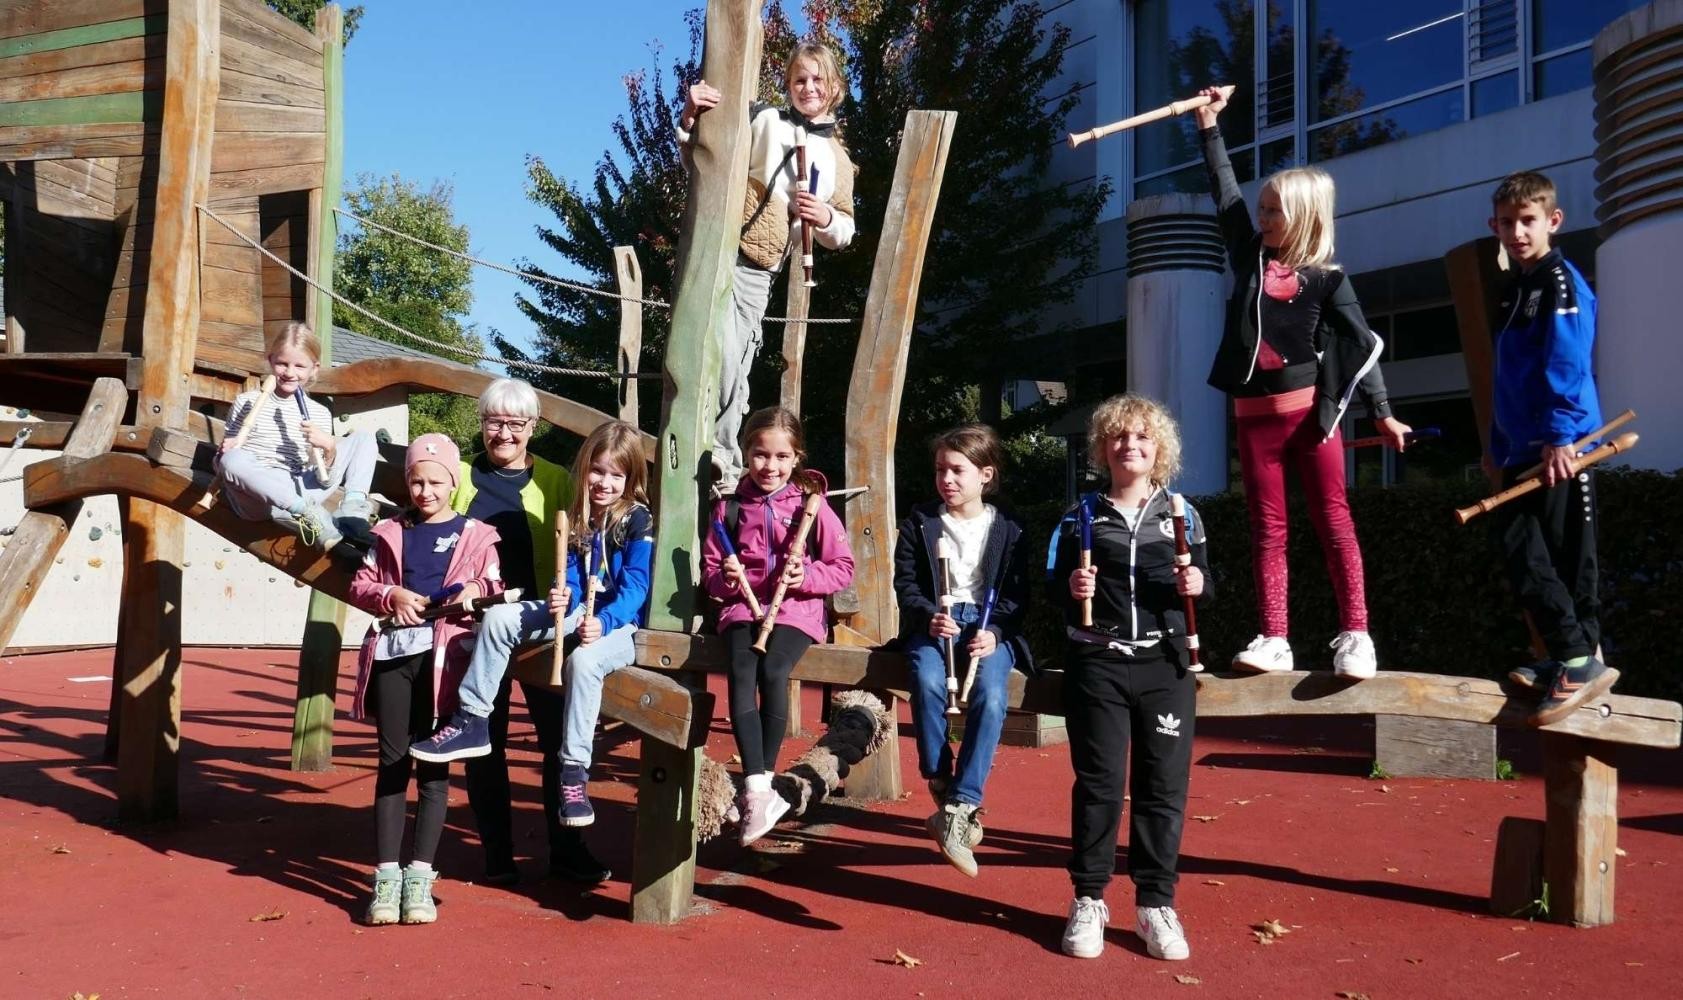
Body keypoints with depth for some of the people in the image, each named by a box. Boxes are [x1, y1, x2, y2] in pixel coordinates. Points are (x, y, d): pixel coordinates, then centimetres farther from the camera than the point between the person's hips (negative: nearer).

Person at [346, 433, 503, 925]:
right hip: (392, 649, 2)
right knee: (392, 761, 1)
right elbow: (360, 585, 14)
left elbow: (497, 587, 8)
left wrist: (477, 589, -13)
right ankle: (386, 876, 3)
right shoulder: (390, 533, 17)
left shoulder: (477, 535, 10)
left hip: (445, 654, -2)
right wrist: (391, 595, -5)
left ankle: (420, 875, 3)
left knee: (434, 764, 0)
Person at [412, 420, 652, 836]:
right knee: (498, 618, -11)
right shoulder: (577, 518, 11)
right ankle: (472, 722, -7)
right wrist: (562, 596, -17)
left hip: (620, 622, -6)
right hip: (579, 610, 7)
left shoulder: (639, 521, -8)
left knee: (584, 660, -38)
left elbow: (635, 586, -15)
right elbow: (570, 574, 8)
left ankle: (575, 773, -29)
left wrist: (603, 622, -32)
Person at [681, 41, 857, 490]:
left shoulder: (838, 160, 16)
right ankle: (719, 457, -4)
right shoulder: (762, 119, 3)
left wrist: (826, 218, -5)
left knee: (735, 370, 9)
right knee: (722, 356, -19)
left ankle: (722, 461, 20)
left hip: (759, 271, 4)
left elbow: (844, 232, 18)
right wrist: (691, 118, -17)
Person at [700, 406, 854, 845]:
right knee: (741, 673, -27)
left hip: (796, 609, -2)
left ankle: (761, 784, -20)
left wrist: (808, 575, -15)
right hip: (742, 607, 2)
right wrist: (724, 579, -9)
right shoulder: (730, 507, 10)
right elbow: (710, 569, 13)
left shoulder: (812, 505, 4)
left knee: (773, 670, -30)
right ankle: (757, 789, -30)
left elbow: (843, 567, 3)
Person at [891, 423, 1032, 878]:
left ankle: (961, 805, -27)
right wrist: (929, 617, -15)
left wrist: (995, 632, -14)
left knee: (991, 698, -30)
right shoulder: (918, 523, 9)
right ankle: (940, 787, -19)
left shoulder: (1008, 529, 7)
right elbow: (905, 584, 5)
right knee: (927, 683, -33)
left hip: (989, 625, 0)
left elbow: (1017, 594, 5)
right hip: (933, 621, 1)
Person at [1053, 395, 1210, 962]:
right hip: (1096, 664, -1)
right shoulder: (1082, 517, 7)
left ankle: (1155, 904, 14)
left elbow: (1204, 581, 12)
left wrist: (1197, 585, -10)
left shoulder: (1180, 515, 9)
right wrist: (1071, 588, -14)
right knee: (1098, 783, 0)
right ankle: (1088, 900, 12)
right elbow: (1055, 586, 8)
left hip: (1165, 664, 1)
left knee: (1163, 785, 1)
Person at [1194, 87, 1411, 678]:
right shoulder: (1251, 257, 10)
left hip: (1310, 410, -4)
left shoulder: (1326, 279, -1)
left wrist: (1383, 413, -3)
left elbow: (1361, 345, 0)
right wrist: (1210, 129, 17)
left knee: (1333, 522, -2)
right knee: (1267, 530, 3)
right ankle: (1273, 640, 5)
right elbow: (1225, 194, 16)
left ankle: (1355, 635, 0)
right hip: (1254, 415, 4)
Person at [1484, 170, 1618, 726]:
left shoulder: (1562, 283, -7)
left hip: (1560, 447, -9)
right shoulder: (1515, 291, 20)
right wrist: (1498, 444, 24)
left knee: (1565, 556, -7)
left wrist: (1559, 435, -23)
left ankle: (1580, 659, -1)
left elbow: (1567, 365, -17)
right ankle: (1572, 659, 15)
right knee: (1518, 549, 7)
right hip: (1525, 450, 9)